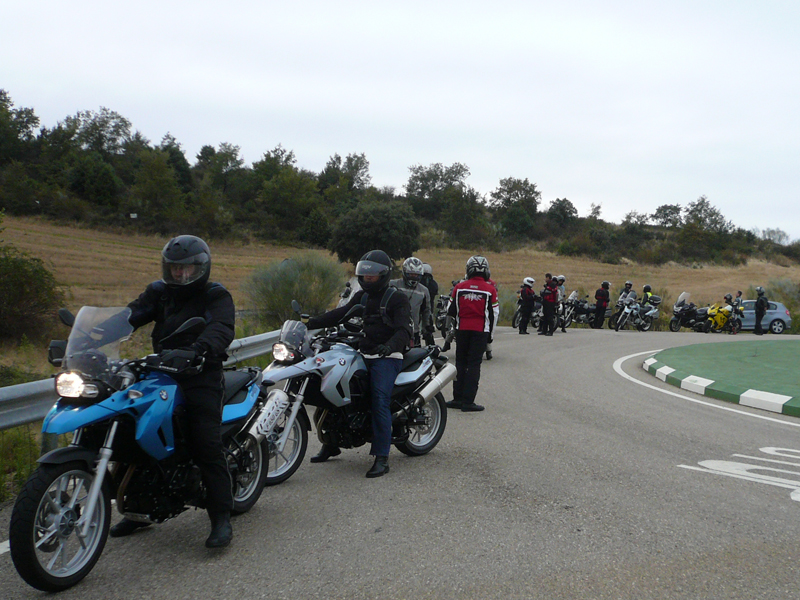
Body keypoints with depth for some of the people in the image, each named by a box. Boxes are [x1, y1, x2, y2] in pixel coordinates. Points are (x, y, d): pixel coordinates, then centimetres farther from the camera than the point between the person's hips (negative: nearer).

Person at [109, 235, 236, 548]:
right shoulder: (159, 292, 15)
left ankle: (221, 517, -10)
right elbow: (130, 315, 1)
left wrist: (194, 352, -39)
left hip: (201, 377, -5)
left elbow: (221, 331, -19)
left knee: (206, 446, -16)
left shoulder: (216, 296, 0)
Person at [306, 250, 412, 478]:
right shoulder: (361, 296, 19)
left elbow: (405, 329, -16)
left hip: (386, 357, -7)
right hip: (363, 354, 7)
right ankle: (331, 443, 20)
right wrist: (311, 323, -2)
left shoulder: (397, 299, -3)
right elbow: (341, 313, 11)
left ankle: (381, 458, -21)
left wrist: (390, 346, -37)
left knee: (380, 402, -22)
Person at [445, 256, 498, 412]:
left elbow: (451, 311, 6)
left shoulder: (459, 287, 0)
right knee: (474, 364, 1)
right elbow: (494, 313, 0)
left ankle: (457, 398, 14)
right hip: (480, 330, -2)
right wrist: (489, 330, 15)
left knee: (460, 363, 13)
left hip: (462, 329, 2)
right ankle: (468, 402, -2)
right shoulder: (490, 289, -5)